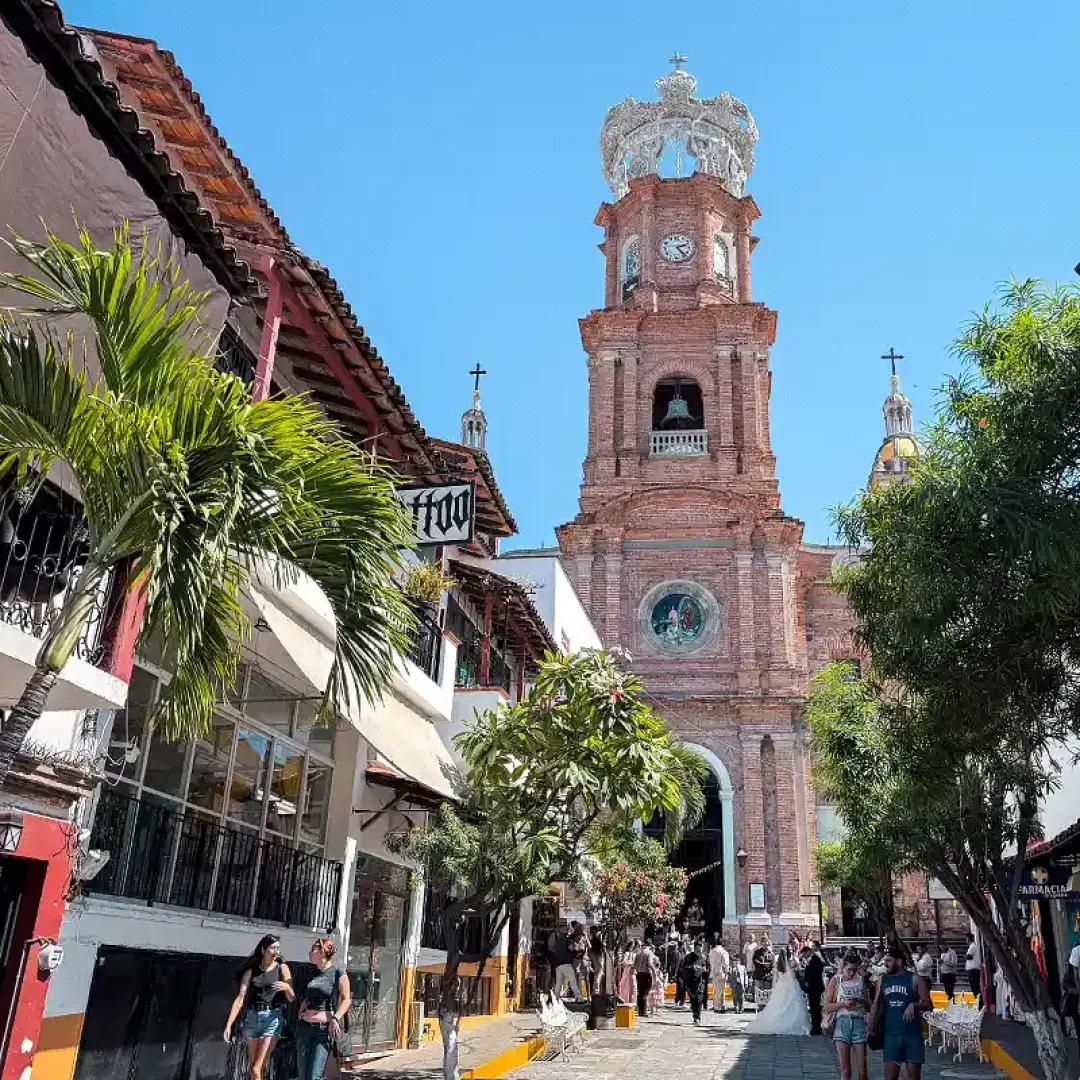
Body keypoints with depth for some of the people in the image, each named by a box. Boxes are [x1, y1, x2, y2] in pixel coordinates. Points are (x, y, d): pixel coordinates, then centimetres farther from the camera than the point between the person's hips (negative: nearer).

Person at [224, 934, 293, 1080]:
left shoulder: (282, 968, 3)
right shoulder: (251, 971, 6)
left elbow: (291, 998, 0)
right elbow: (240, 999, 1)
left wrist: (287, 987, -22)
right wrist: (228, 1024, -8)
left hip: (273, 1017, -3)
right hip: (252, 1017, 3)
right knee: (252, 1068, 6)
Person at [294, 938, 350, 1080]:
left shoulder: (338, 973, -6)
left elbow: (346, 1000, -7)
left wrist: (335, 1018, -19)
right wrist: (300, 1014, 14)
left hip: (325, 1028, -6)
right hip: (304, 1026, 6)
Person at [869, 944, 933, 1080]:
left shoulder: (915, 979, -3)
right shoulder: (883, 980, 8)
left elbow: (928, 1005, -4)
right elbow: (876, 1006, 10)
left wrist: (914, 1005, -23)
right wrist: (871, 1029, 2)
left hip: (912, 1035, -3)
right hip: (891, 1035, 3)